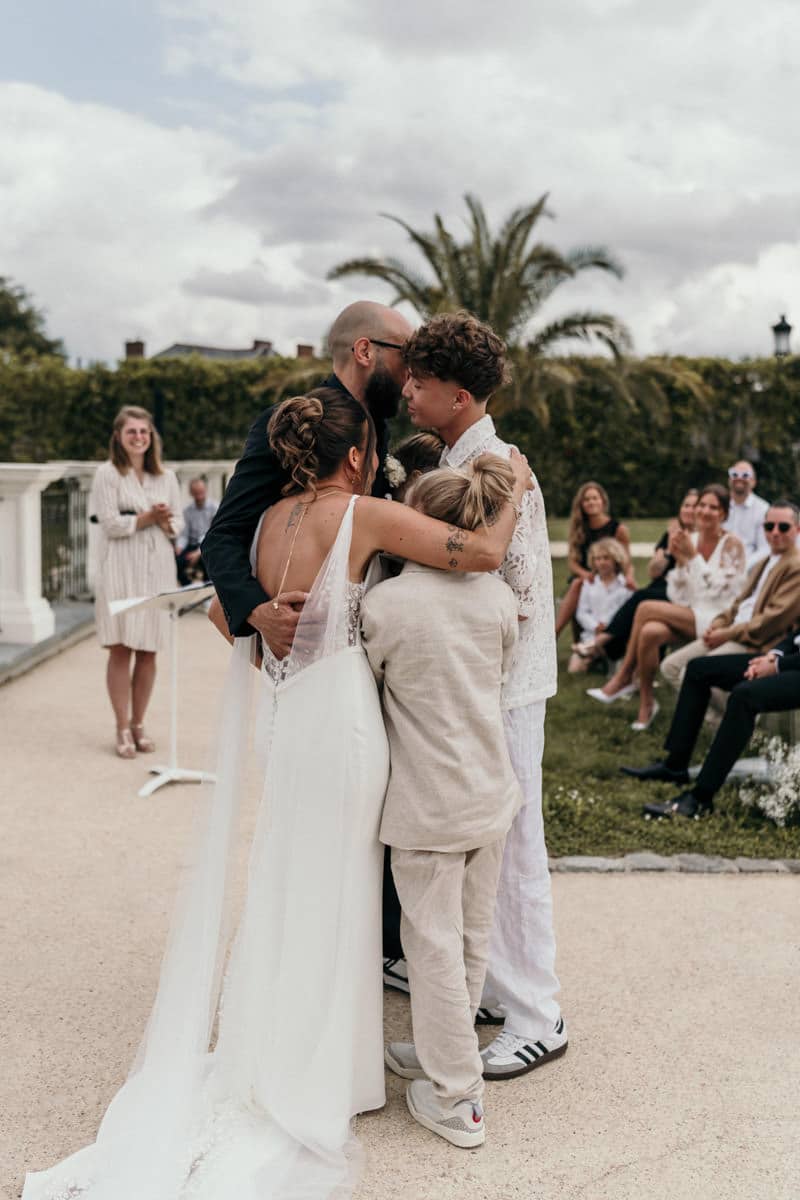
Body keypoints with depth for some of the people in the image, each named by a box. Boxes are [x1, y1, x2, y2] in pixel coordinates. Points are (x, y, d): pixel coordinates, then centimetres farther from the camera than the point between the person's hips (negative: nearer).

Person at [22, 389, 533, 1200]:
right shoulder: (364, 515, -14)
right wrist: (516, 487, -1)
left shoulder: (271, 518, 5)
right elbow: (481, 553, -18)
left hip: (287, 715, 6)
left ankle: (277, 1059, 36)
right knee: (332, 897, 8)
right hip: (342, 715, -6)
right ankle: (321, 1079, 24)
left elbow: (227, 610, 15)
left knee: (290, 889, 20)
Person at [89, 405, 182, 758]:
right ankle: (122, 729, 4)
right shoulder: (107, 474, 0)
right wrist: (149, 517, -9)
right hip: (120, 569, -4)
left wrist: (166, 523, -10)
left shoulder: (166, 476, 13)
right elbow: (111, 523, -8)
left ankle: (139, 723, 15)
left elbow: (176, 524, 11)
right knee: (121, 648, -3)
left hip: (157, 569, 4)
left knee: (149, 650, 4)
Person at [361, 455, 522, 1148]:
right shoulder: (500, 598, -2)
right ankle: (441, 1054, 36)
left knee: (434, 942, 6)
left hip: (428, 803, -5)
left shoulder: (386, 603, -16)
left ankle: (456, 1097, 16)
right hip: (491, 792, 6)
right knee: (472, 935, 18)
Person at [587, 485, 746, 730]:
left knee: (646, 608, -24)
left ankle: (624, 677, -7)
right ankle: (646, 703, -15)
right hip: (690, 618, 5)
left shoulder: (732, 544, -6)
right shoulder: (689, 540, 8)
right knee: (649, 632, -29)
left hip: (718, 621, -5)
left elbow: (719, 590, -13)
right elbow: (678, 597, 6)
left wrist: (693, 556, -15)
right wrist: (679, 560, -9)